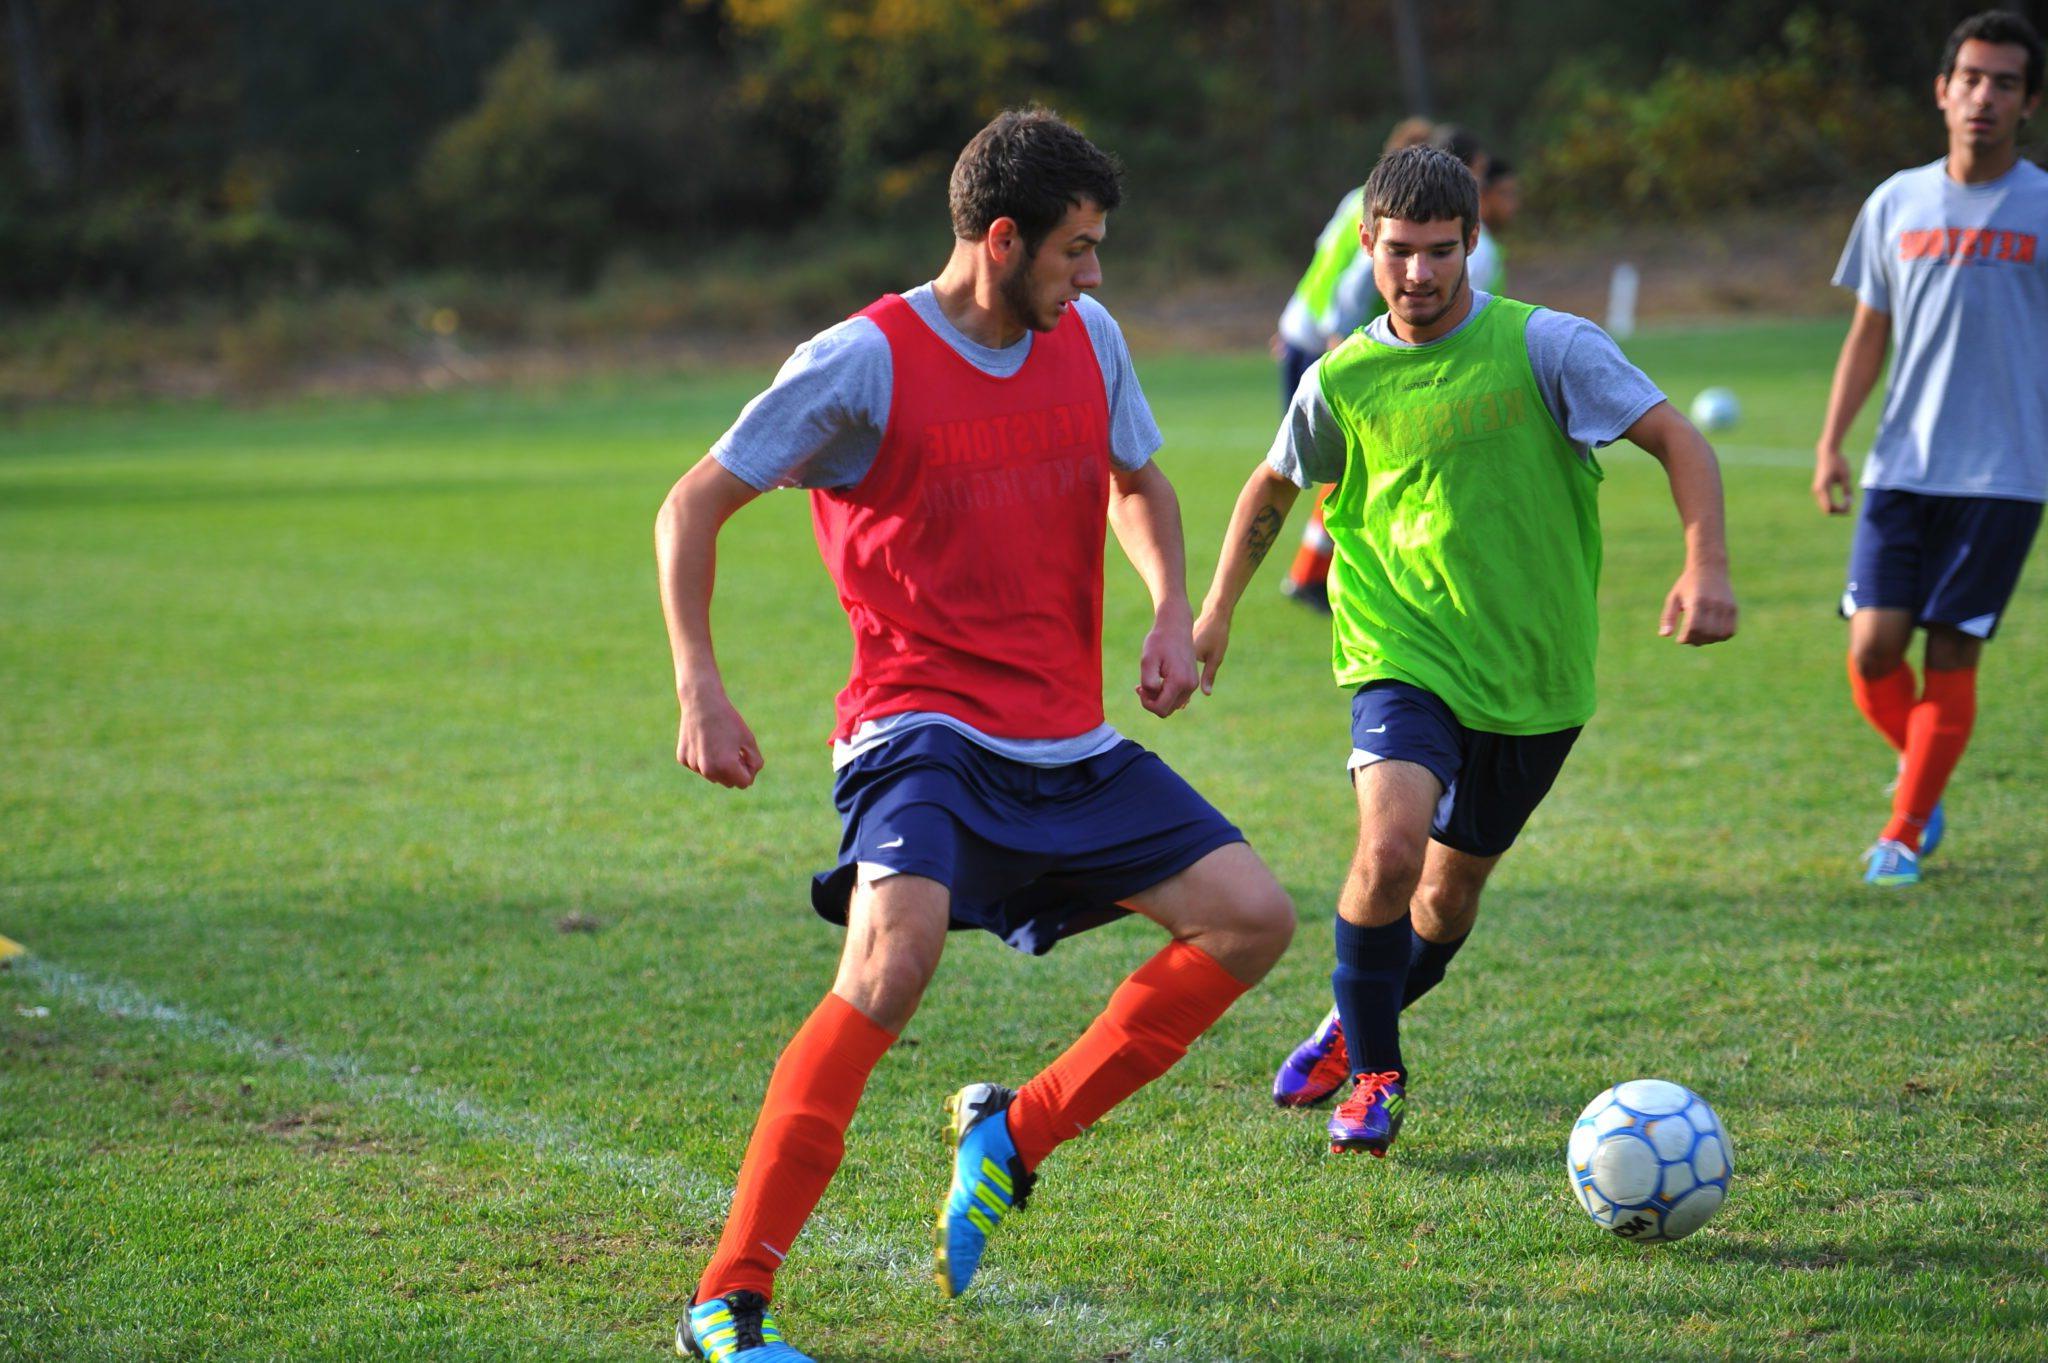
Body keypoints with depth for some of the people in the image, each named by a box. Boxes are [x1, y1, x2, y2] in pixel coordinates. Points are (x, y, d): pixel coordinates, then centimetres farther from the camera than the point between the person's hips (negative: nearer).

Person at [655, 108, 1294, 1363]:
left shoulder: (1088, 339, 6)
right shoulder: (864, 363, -12)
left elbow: (1139, 483, 24)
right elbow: (694, 505, -5)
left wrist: (1172, 612, 5)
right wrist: (701, 690, -14)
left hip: (1071, 746, 7)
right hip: (923, 733, -7)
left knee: (1254, 918, -1)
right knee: (894, 962, -31)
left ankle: (1016, 1132, 12)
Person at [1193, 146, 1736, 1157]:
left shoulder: (1544, 346, -9)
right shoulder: (1342, 380, -1)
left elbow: (1679, 442, -12)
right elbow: (1273, 487, 19)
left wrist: (1705, 567, -27)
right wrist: (1215, 610, 20)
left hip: (1536, 674, 0)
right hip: (1404, 656, 0)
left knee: (1451, 891, 12)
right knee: (1389, 853, -24)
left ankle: (1360, 1027, 43)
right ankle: (1372, 1073, -1)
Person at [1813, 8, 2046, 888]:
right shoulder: (1896, 204, 8)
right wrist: (1830, 443, 7)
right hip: (1901, 469, 2)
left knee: (1951, 656, -4)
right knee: (1872, 650, -4)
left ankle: (1903, 833, 9)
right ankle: (1920, 767, 26)